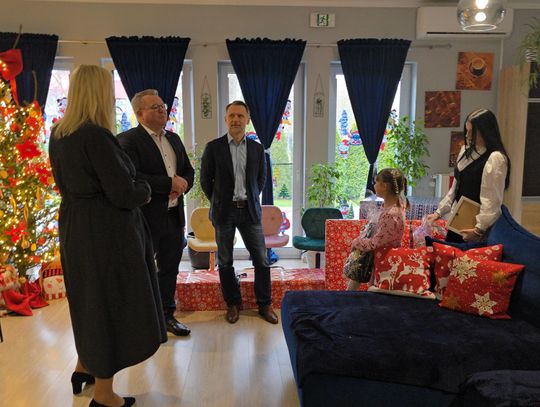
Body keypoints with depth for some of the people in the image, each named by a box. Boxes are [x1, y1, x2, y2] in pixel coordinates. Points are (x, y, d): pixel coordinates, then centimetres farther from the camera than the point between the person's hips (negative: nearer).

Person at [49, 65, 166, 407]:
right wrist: (145, 189, -2)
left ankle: (84, 366, 42)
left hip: (74, 227, 9)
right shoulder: (96, 136, -22)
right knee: (111, 302, 6)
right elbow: (124, 193, -24)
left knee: (90, 297, 25)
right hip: (106, 231, -9)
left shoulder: (58, 134, 5)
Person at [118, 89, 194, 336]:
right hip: (145, 218, -7)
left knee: (169, 269, 17)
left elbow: (188, 170, 17)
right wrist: (170, 183, -20)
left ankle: (167, 315, 32)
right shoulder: (127, 140, -11)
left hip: (174, 216, 7)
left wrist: (183, 185, -6)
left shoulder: (174, 139, 13)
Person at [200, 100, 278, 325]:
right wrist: (218, 202, 7)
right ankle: (233, 303, 25)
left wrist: (251, 199, 12)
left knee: (261, 260, 3)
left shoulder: (257, 149, 5)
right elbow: (205, 180, 5)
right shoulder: (213, 147, -2)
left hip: (250, 210, 1)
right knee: (225, 262, 8)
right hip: (224, 212, -1)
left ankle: (264, 304, 18)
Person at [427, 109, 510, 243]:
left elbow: (492, 200, -19)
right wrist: (439, 212, 10)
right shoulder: (466, 151, 9)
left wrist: (480, 229, -21)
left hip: (475, 225, -7)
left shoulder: (495, 158, -16)